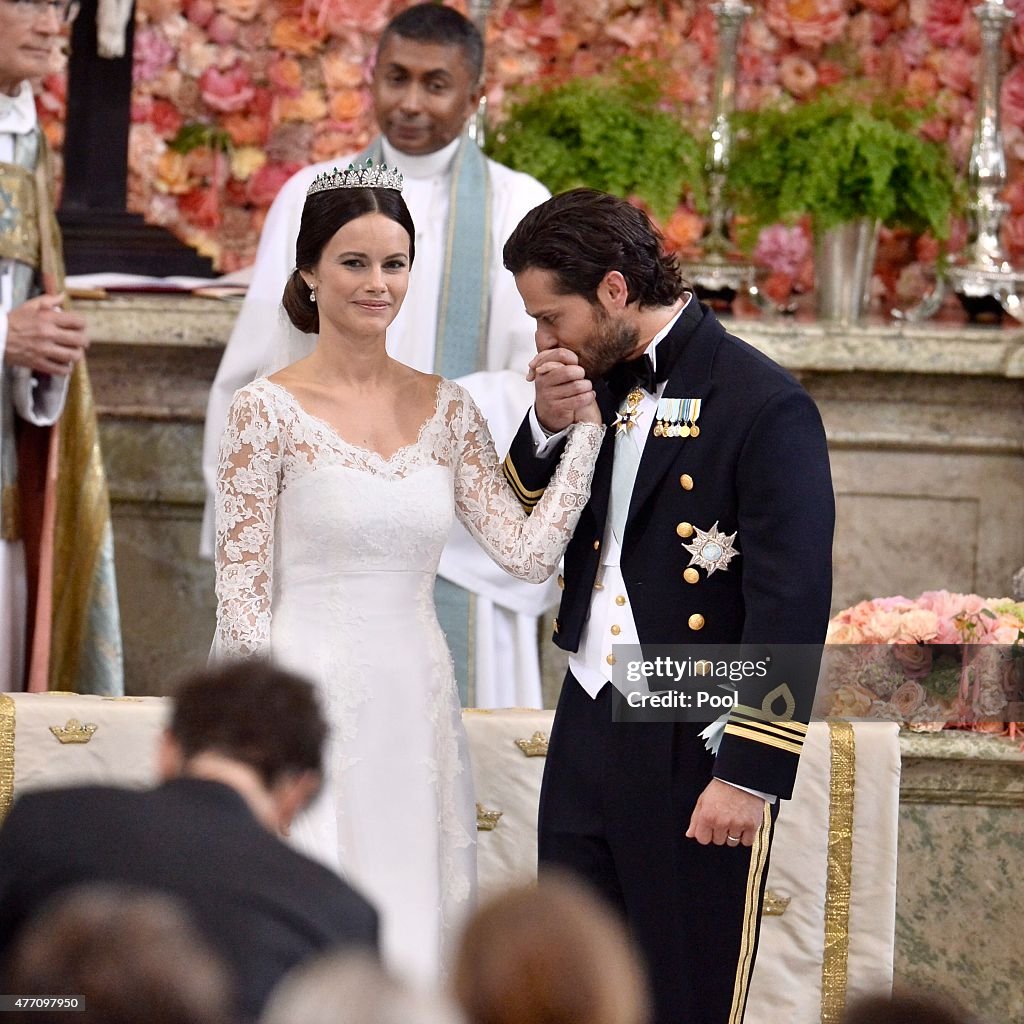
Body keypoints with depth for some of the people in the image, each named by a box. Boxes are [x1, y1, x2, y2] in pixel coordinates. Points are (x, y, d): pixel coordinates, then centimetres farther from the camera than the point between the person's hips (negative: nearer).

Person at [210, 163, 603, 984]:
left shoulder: (446, 408, 9)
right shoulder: (270, 410, -5)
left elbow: (529, 552, 1)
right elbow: (241, 596, -6)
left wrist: (586, 425, -2)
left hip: (415, 703, 5)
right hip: (310, 694, -5)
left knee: (410, 941, 6)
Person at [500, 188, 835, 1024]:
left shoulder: (764, 406, -14)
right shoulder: (596, 385, 10)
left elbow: (793, 604, -17)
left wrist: (751, 773, -19)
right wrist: (547, 430, -2)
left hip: (695, 756, -7)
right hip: (588, 732, 7)